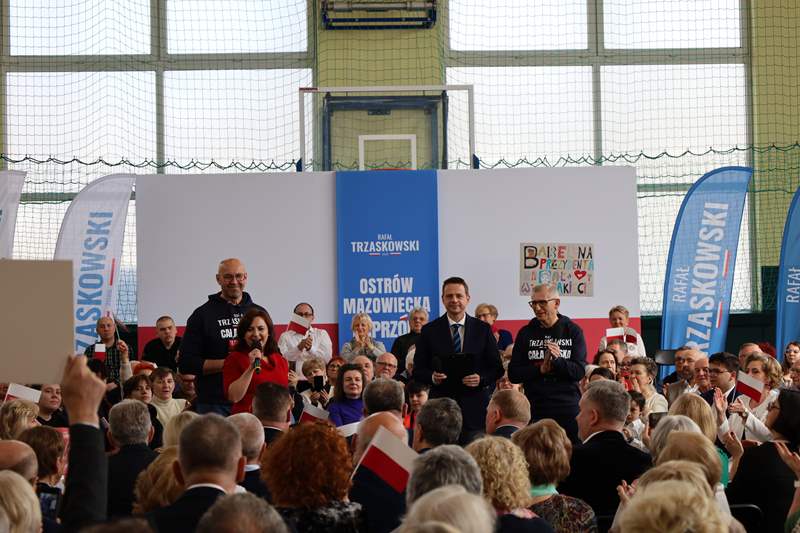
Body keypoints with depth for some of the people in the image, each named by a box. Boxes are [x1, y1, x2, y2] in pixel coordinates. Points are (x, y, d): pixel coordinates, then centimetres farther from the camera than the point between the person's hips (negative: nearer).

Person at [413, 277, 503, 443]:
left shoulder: (483, 329, 7)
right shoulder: (429, 331, 6)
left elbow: (497, 368, 8)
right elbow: (418, 370, 7)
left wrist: (481, 379, -11)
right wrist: (432, 377, -14)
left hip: (474, 409, 0)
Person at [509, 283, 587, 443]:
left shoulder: (573, 331, 4)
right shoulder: (526, 333, 7)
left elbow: (580, 372, -4)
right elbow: (513, 375, 3)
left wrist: (558, 360, -21)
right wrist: (540, 369, -12)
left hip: (568, 408, -1)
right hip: (535, 409, 1)